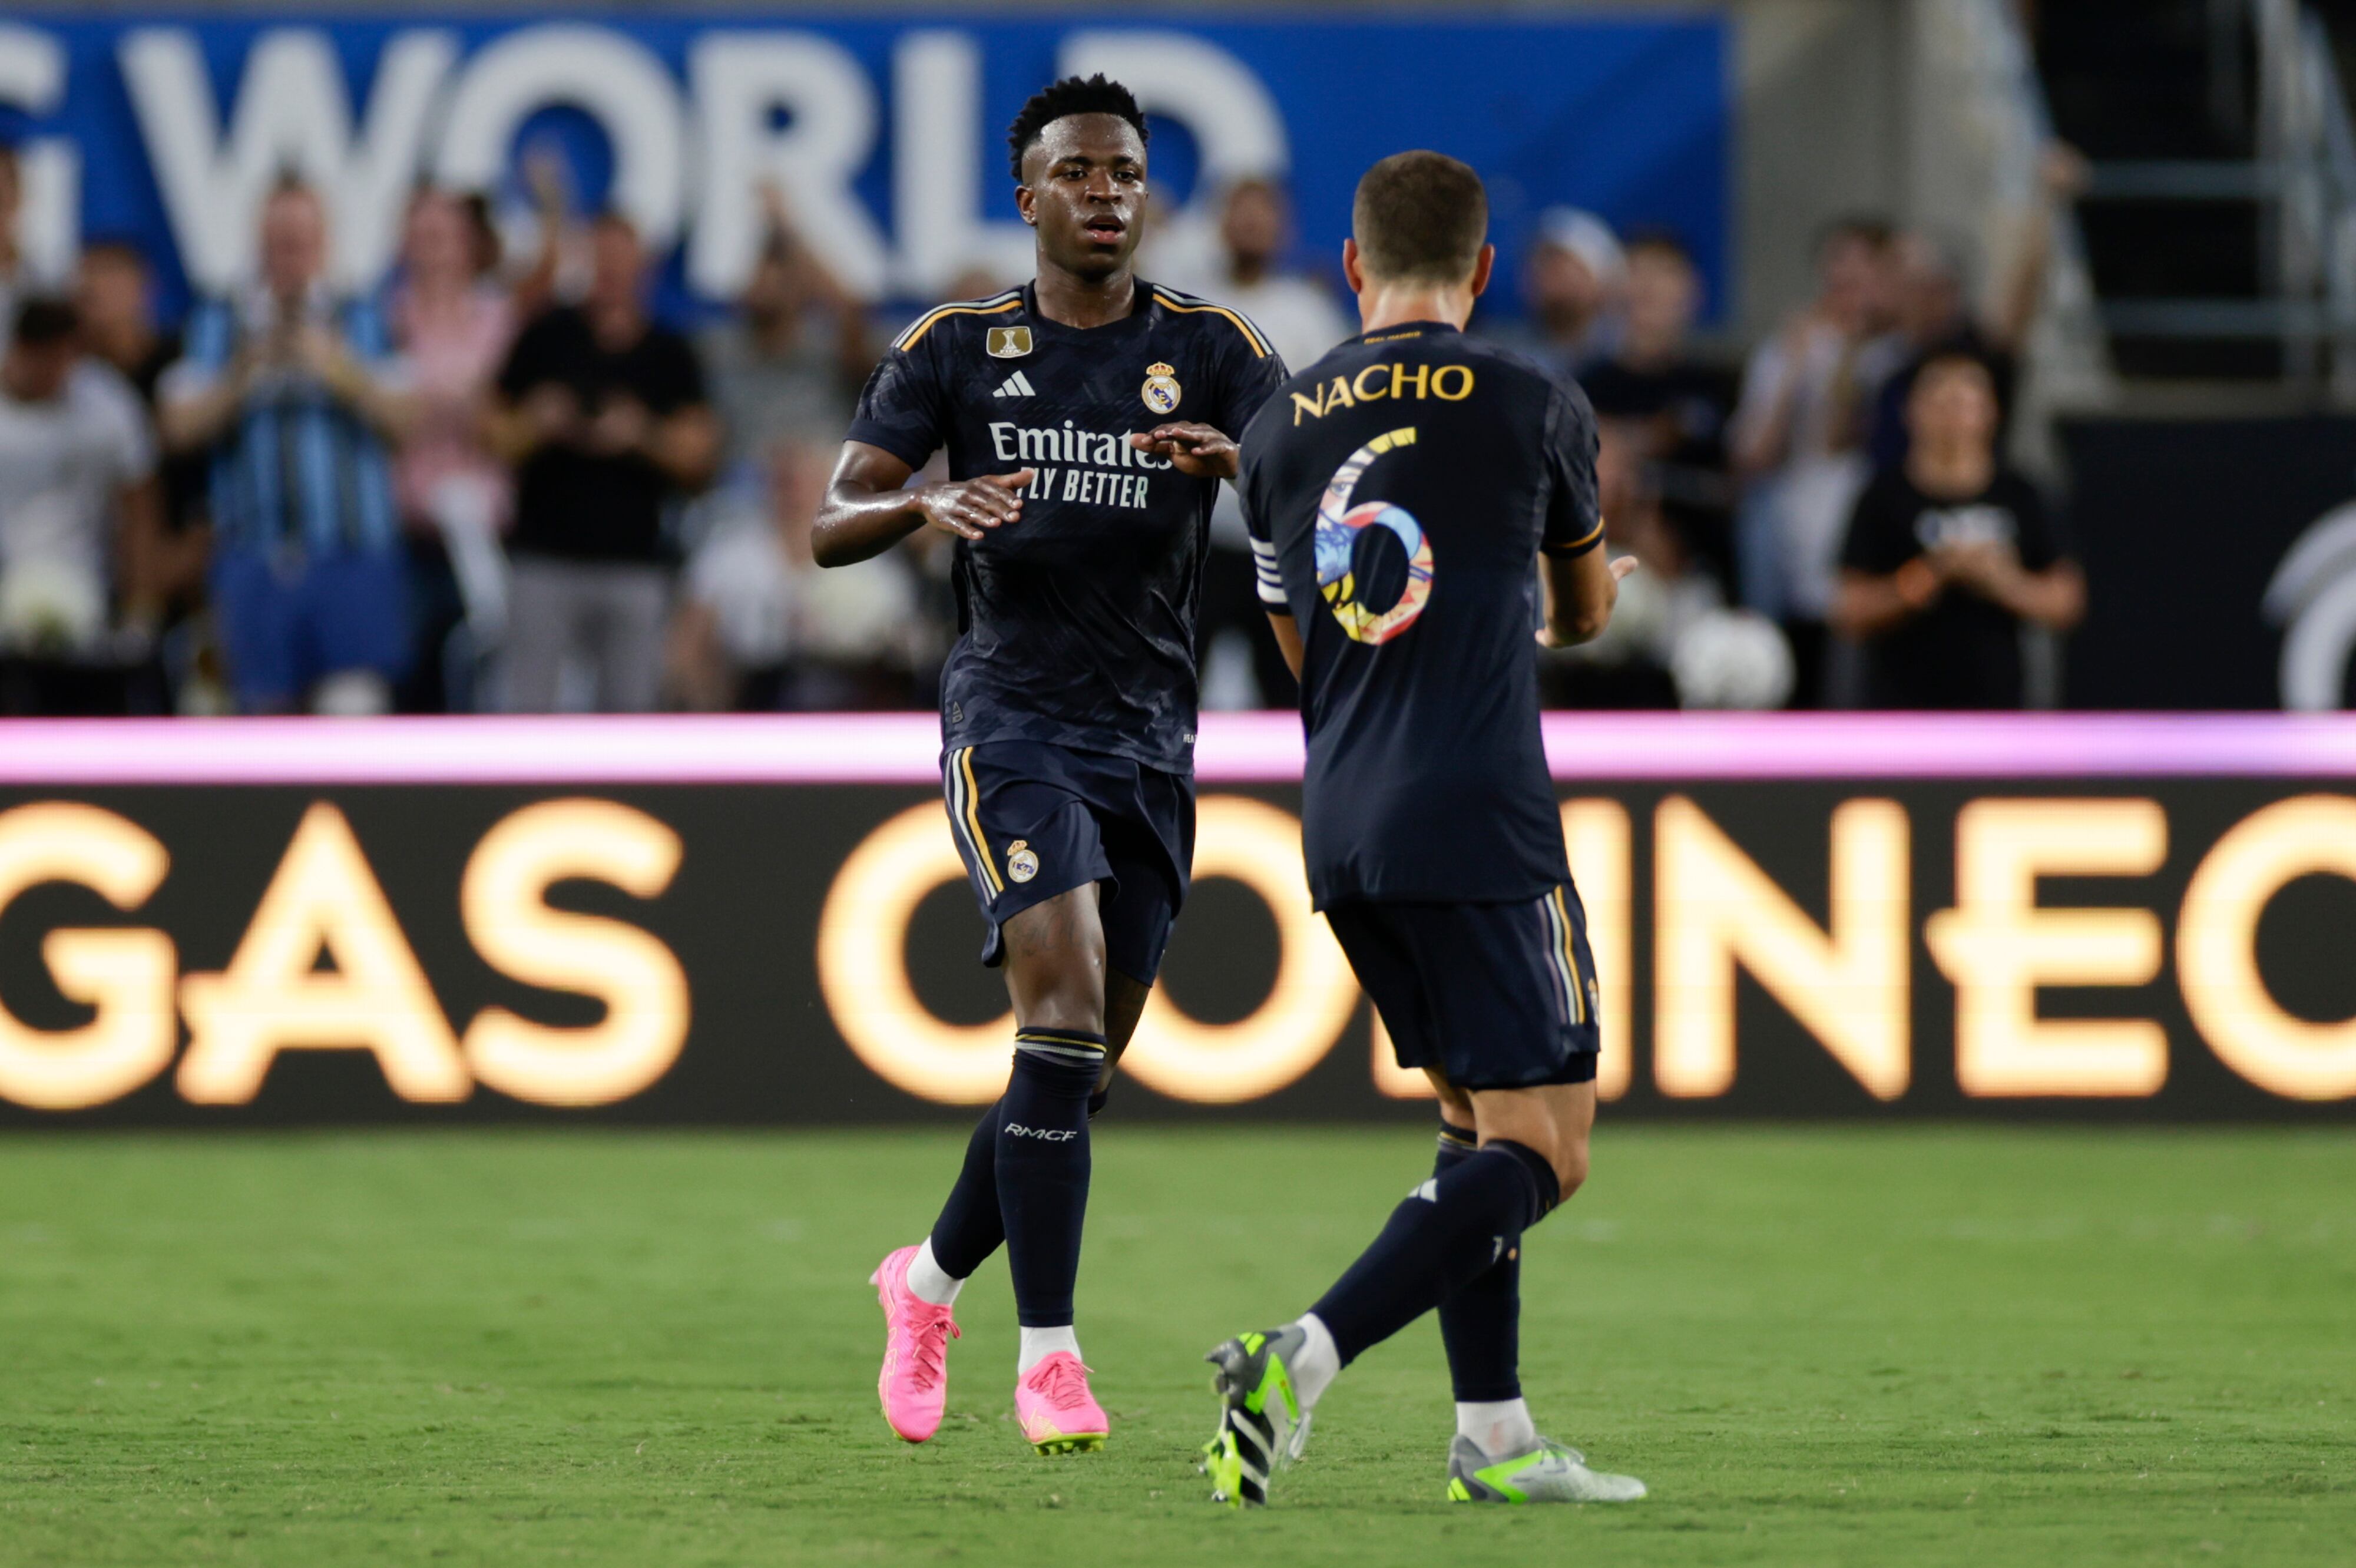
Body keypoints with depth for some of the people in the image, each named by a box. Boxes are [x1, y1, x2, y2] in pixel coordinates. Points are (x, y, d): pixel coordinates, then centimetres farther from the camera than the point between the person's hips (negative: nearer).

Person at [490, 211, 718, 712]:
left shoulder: (668, 355, 9)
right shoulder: (548, 337, 5)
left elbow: (700, 457, 7)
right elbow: (498, 437, 7)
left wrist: (643, 436, -9)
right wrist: (538, 425, -13)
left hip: (634, 561, 2)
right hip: (546, 558, -2)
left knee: (629, 703, 0)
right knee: (528, 703, -7)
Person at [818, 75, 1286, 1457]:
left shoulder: (1213, 351, 4)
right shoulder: (956, 349, 2)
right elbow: (833, 527, -3)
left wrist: (1233, 462, -31)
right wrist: (929, 502, -25)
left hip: (1154, 739, 3)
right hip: (1012, 713, -3)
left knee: (1085, 1067, 8)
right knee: (1065, 1001, -22)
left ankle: (932, 1279, 34)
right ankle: (1047, 1350, -21)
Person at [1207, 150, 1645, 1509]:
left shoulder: (1281, 430, 11)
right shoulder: (1535, 406, -2)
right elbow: (1584, 611, 16)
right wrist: (1577, 601, 41)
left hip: (1343, 833, 6)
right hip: (1479, 824, -6)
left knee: (1479, 1116, 18)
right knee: (1538, 1148, -6)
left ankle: (1493, 1433, 14)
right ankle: (1302, 1362, -23)